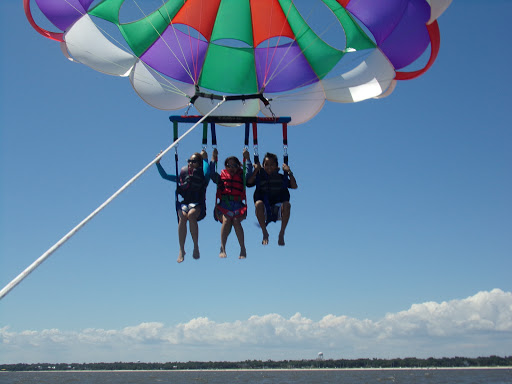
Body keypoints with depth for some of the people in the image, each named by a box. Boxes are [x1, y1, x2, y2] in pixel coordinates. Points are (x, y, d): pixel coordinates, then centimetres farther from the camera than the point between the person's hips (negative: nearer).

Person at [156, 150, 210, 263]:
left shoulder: (203, 177, 8)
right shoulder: (183, 176, 19)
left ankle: (196, 247, -24)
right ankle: (181, 250, -28)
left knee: (191, 215, -37)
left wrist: (205, 159, -10)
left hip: (198, 205, -3)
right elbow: (165, 176, 22)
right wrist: (158, 163, 12)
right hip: (184, 203, 3)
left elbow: (206, 174, -18)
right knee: (182, 217, -32)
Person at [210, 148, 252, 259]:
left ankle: (243, 249, -26)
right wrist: (214, 159, 2)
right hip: (223, 206, 0)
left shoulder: (241, 177, 18)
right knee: (226, 220, -30)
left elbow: (249, 173, 1)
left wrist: (247, 159, -4)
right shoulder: (221, 177, 19)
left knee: (236, 221, -29)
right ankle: (222, 249, -30)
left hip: (238, 206, 0)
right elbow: (212, 173, 4)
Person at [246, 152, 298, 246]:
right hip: (264, 211, 0)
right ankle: (265, 233, -19)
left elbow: (294, 186, -1)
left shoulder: (281, 177, 11)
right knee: (258, 203, -34)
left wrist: (289, 172, -10)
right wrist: (256, 170, -13)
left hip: (278, 210, 0)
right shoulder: (260, 177, 9)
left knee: (287, 204, -33)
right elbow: (249, 183, -7)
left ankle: (281, 234, -20)